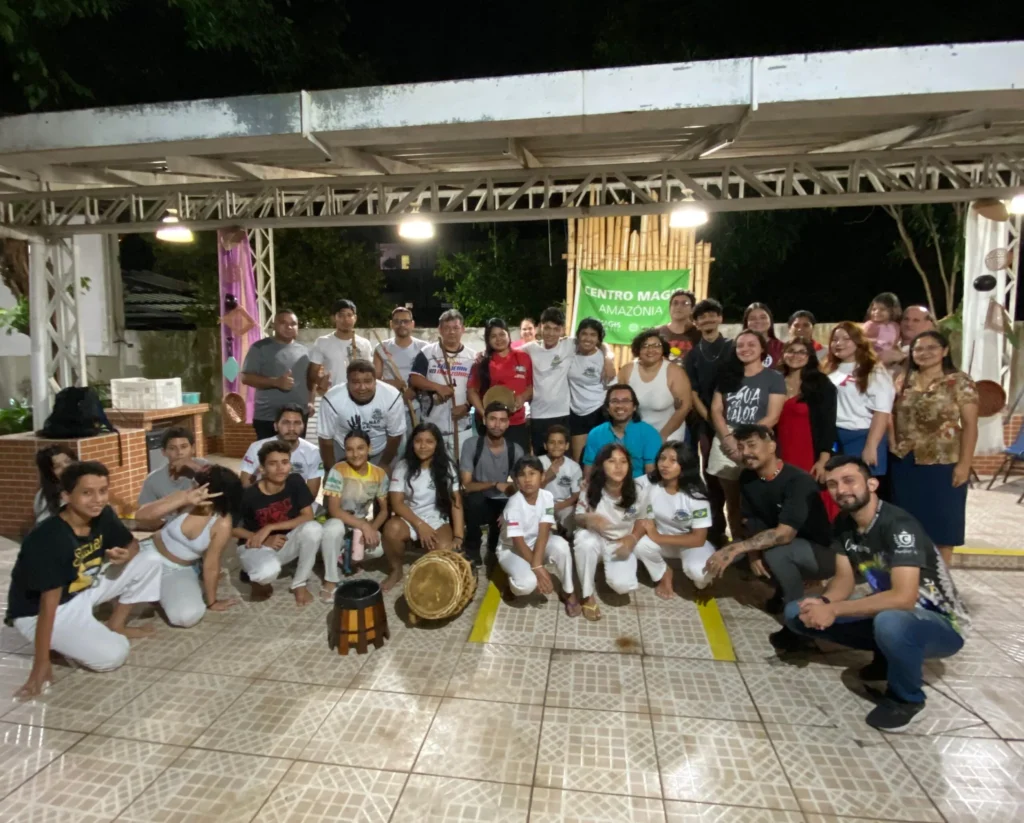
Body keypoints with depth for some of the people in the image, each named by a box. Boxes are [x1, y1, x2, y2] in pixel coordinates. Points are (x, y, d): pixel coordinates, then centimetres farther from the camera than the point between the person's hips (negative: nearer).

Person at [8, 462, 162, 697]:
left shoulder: (103, 516, -12)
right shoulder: (48, 539, -31)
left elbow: (132, 544, 6)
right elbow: (49, 603, -30)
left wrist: (124, 555, -20)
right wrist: (41, 664, -26)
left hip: (83, 590, 7)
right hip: (36, 613, -7)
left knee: (149, 561, -8)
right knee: (112, 656, -23)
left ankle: (115, 626, 8)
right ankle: (56, 641, 4)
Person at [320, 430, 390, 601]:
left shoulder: (379, 474, -9)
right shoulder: (338, 470, -19)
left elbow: (384, 509, -3)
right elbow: (333, 510, -24)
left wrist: (372, 528, -22)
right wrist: (364, 526, -30)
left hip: (364, 525, 3)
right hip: (340, 523, -3)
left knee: (378, 548, -27)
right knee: (334, 528, -38)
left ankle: (352, 555, 9)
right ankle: (330, 582, -18)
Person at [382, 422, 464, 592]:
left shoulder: (446, 467, -4)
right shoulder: (403, 466, -5)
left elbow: (456, 503, -8)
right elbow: (396, 502, -10)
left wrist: (458, 537, -18)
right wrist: (420, 524, -23)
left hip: (438, 521, -1)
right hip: (410, 518, 1)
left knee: (444, 549, -33)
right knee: (392, 528, -34)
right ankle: (396, 571, -4)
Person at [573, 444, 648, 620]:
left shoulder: (636, 491, -17)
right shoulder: (591, 488, -18)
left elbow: (642, 520, 0)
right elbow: (578, 518, -8)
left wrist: (632, 539, -19)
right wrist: (588, 519, -33)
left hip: (621, 543, 1)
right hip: (596, 538, 0)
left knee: (623, 585, -25)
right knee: (585, 541, -38)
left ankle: (609, 566, 14)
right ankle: (588, 596, -15)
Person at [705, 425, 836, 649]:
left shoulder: (799, 481, -27)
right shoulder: (747, 478, -7)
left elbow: (784, 534, -36)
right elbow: (751, 522, -3)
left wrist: (736, 548, -40)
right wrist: (752, 552, -22)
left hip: (822, 553, -7)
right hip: (785, 548, 7)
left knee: (776, 553, -34)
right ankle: (783, 589, 9)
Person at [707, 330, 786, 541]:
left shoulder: (774, 378, 2)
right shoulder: (727, 375, 13)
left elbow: (772, 417, -6)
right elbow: (716, 409, 6)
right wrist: (728, 438, -10)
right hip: (725, 444, 4)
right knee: (732, 502, 9)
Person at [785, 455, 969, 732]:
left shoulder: (898, 525, -27)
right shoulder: (843, 524, -4)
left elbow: (904, 597, -35)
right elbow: (844, 579, -2)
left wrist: (834, 610, -31)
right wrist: (822, 603, -23)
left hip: (941, 624, -7)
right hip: (889, 612, 7)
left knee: (889, 622, -42)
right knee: (796, 612, -5)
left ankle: (907, 698, -10)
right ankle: (888, 654, 10)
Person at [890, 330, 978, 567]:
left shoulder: (959, 382, -4)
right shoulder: (904, 381, 8)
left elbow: (970, 426, -8)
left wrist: (964, 464, -14)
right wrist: (893, 448, 1)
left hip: (942, 463, -4)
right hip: (905, 463, 4)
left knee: (941, 521, 6)